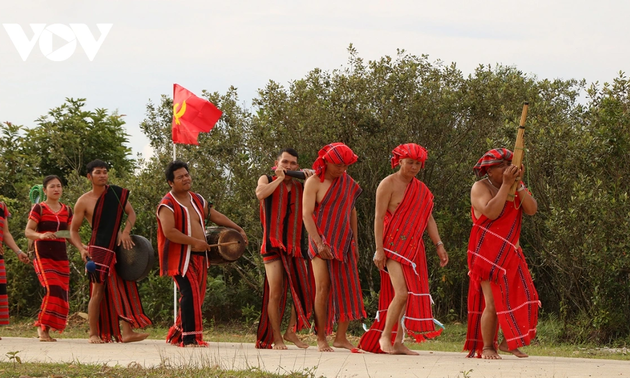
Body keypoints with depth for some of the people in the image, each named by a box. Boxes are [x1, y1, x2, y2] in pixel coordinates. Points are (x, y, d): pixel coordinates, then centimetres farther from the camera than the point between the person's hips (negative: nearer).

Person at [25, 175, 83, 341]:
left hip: (61, 257, 6)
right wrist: (41, 235, -28)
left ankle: (45, 329, 10)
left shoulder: (67, 211, 13)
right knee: (53, 290, -21)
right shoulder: (39, 208, -2)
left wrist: (81, 247, -1)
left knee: (61, 295, 0)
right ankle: (42, 327, -10)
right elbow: (28, 231, -8)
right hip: (43, 255, -6)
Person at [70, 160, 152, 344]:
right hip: (98, 249, -4)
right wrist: (81, 248, -16)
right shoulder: (84, 201, -2)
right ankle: (94, 334, -1)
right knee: (98, 291, -7)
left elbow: (131, 213, 13)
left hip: (118, 247, 4)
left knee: (125, 287, -5)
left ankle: (127, 332, -9)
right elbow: (73, 230, 1)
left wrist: (126, 232, -6)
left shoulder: (117, 193, 7)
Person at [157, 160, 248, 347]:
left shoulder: (197, 200, 15)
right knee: (191, 294, -17)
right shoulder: (167, 204, -11)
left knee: (197, 296, 9)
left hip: (200, 256, 8)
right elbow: (169, 232, -22)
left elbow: (216, 216, 23)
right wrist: (194, 242, -21)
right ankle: (191, 338, -16)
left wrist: (239, 230, 17)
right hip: (180, 257, -8)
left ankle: (176, 334, 21)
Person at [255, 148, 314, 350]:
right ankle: (276, 338, 1)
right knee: (275, 293, -6)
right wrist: (280, 178, -8)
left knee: (303, 290, 0)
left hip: (296, 245, 3)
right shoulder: (267, 180, 8)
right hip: (273, 245, -3)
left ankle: (291, 331, 15)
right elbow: (260, 194, -15)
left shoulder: (301, 186, 14)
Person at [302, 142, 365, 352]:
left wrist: (355, 243, 13)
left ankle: (341, 337, 4)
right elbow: (307, 214, -13)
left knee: (347, 288, -1)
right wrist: (319, 243, -22)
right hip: (321, 242, -5)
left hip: (344, 242, 5)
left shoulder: (348, 183, 10)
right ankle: (321, 339, -6)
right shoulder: (314, 183, -7)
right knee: (323, 288, -10)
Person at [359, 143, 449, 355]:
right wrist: (379, 249, -16)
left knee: (412, 295, 3)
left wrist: (439, 245, 8)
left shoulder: (421, 189, 15)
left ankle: (398, 342, 8)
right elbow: (379, 217, -9)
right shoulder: (389, 184, -5)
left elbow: (428, 219, 18)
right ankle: (385, 336, -4)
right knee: (402, 293, -17)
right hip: (393, 246, -7)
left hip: (414, 248, 7)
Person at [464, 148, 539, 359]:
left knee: (522, 297, -1)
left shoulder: (516, 188, 11)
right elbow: (491, 212, -25)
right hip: (488, 254, -6)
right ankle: (487, 347, 2)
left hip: (510, 253, 6)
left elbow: (532, 209, -4)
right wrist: (505, 184, -22)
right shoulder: (480, 188, -7)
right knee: (492, 303, -9)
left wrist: (518, 184, -12)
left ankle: (508, 342, 12)